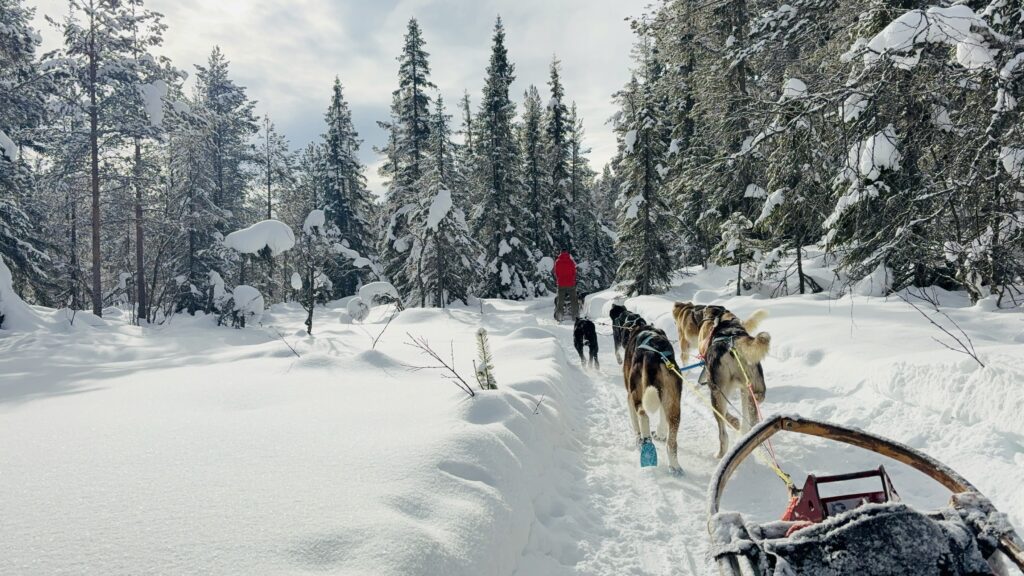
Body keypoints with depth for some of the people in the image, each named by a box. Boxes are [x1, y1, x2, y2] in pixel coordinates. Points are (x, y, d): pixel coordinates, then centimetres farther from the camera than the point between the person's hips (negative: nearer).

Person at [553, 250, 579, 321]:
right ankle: (575, 315, 7)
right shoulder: (571, 261, -5)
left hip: (561, 284, 1)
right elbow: (574, 272, 0)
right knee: (573, 299, 7)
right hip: (571, 283, -1)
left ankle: (559, 316, 8)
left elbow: (556, 273, 5)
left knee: (560, 300, 8)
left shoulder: (557, 262, -2)